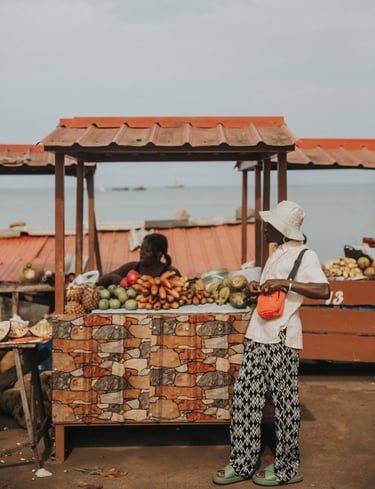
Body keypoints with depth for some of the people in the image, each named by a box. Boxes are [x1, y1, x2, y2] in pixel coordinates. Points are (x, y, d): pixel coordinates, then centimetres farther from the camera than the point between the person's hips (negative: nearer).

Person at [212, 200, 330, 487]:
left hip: (282, 339, -9)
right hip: (259, 336, 9)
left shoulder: (305, 255, -10)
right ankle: (242, 464, 18)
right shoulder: (277, 253, 17)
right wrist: (259, 288, 10)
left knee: (285, 404, 2)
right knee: (245, 398, 8)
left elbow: (323, 291, -26)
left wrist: (285, 283, -29)